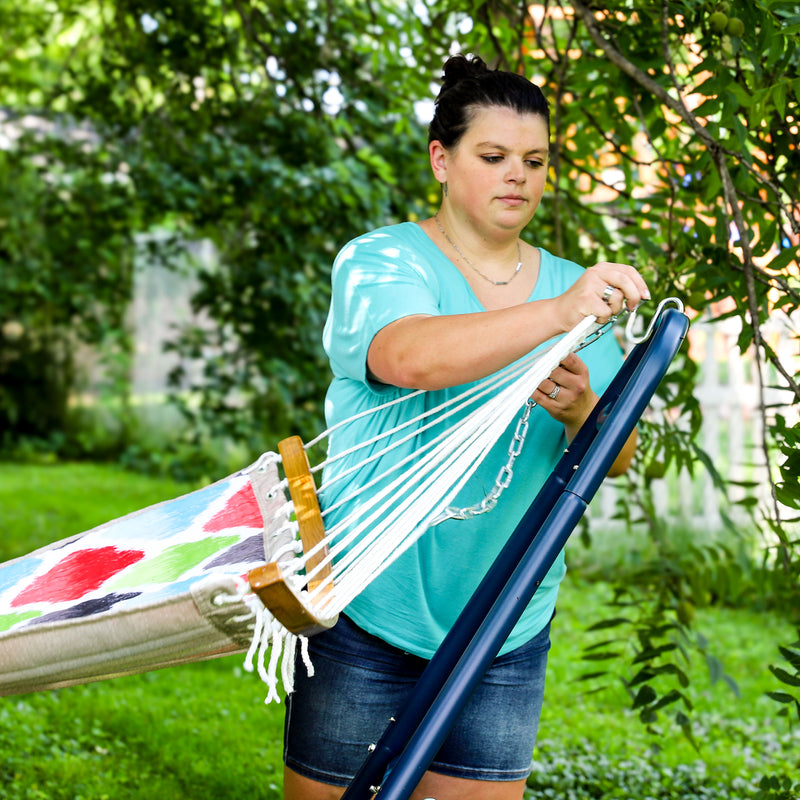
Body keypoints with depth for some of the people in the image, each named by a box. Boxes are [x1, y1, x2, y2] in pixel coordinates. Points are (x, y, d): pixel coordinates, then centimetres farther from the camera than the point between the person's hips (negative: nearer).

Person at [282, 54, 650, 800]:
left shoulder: (571, 285, 9)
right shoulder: (380, 261, -5)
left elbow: (618, 457, 3)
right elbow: (410, 356, -29)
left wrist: (581, 412, -20)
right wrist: (555, 314, -41)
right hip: (369, 609, -4)